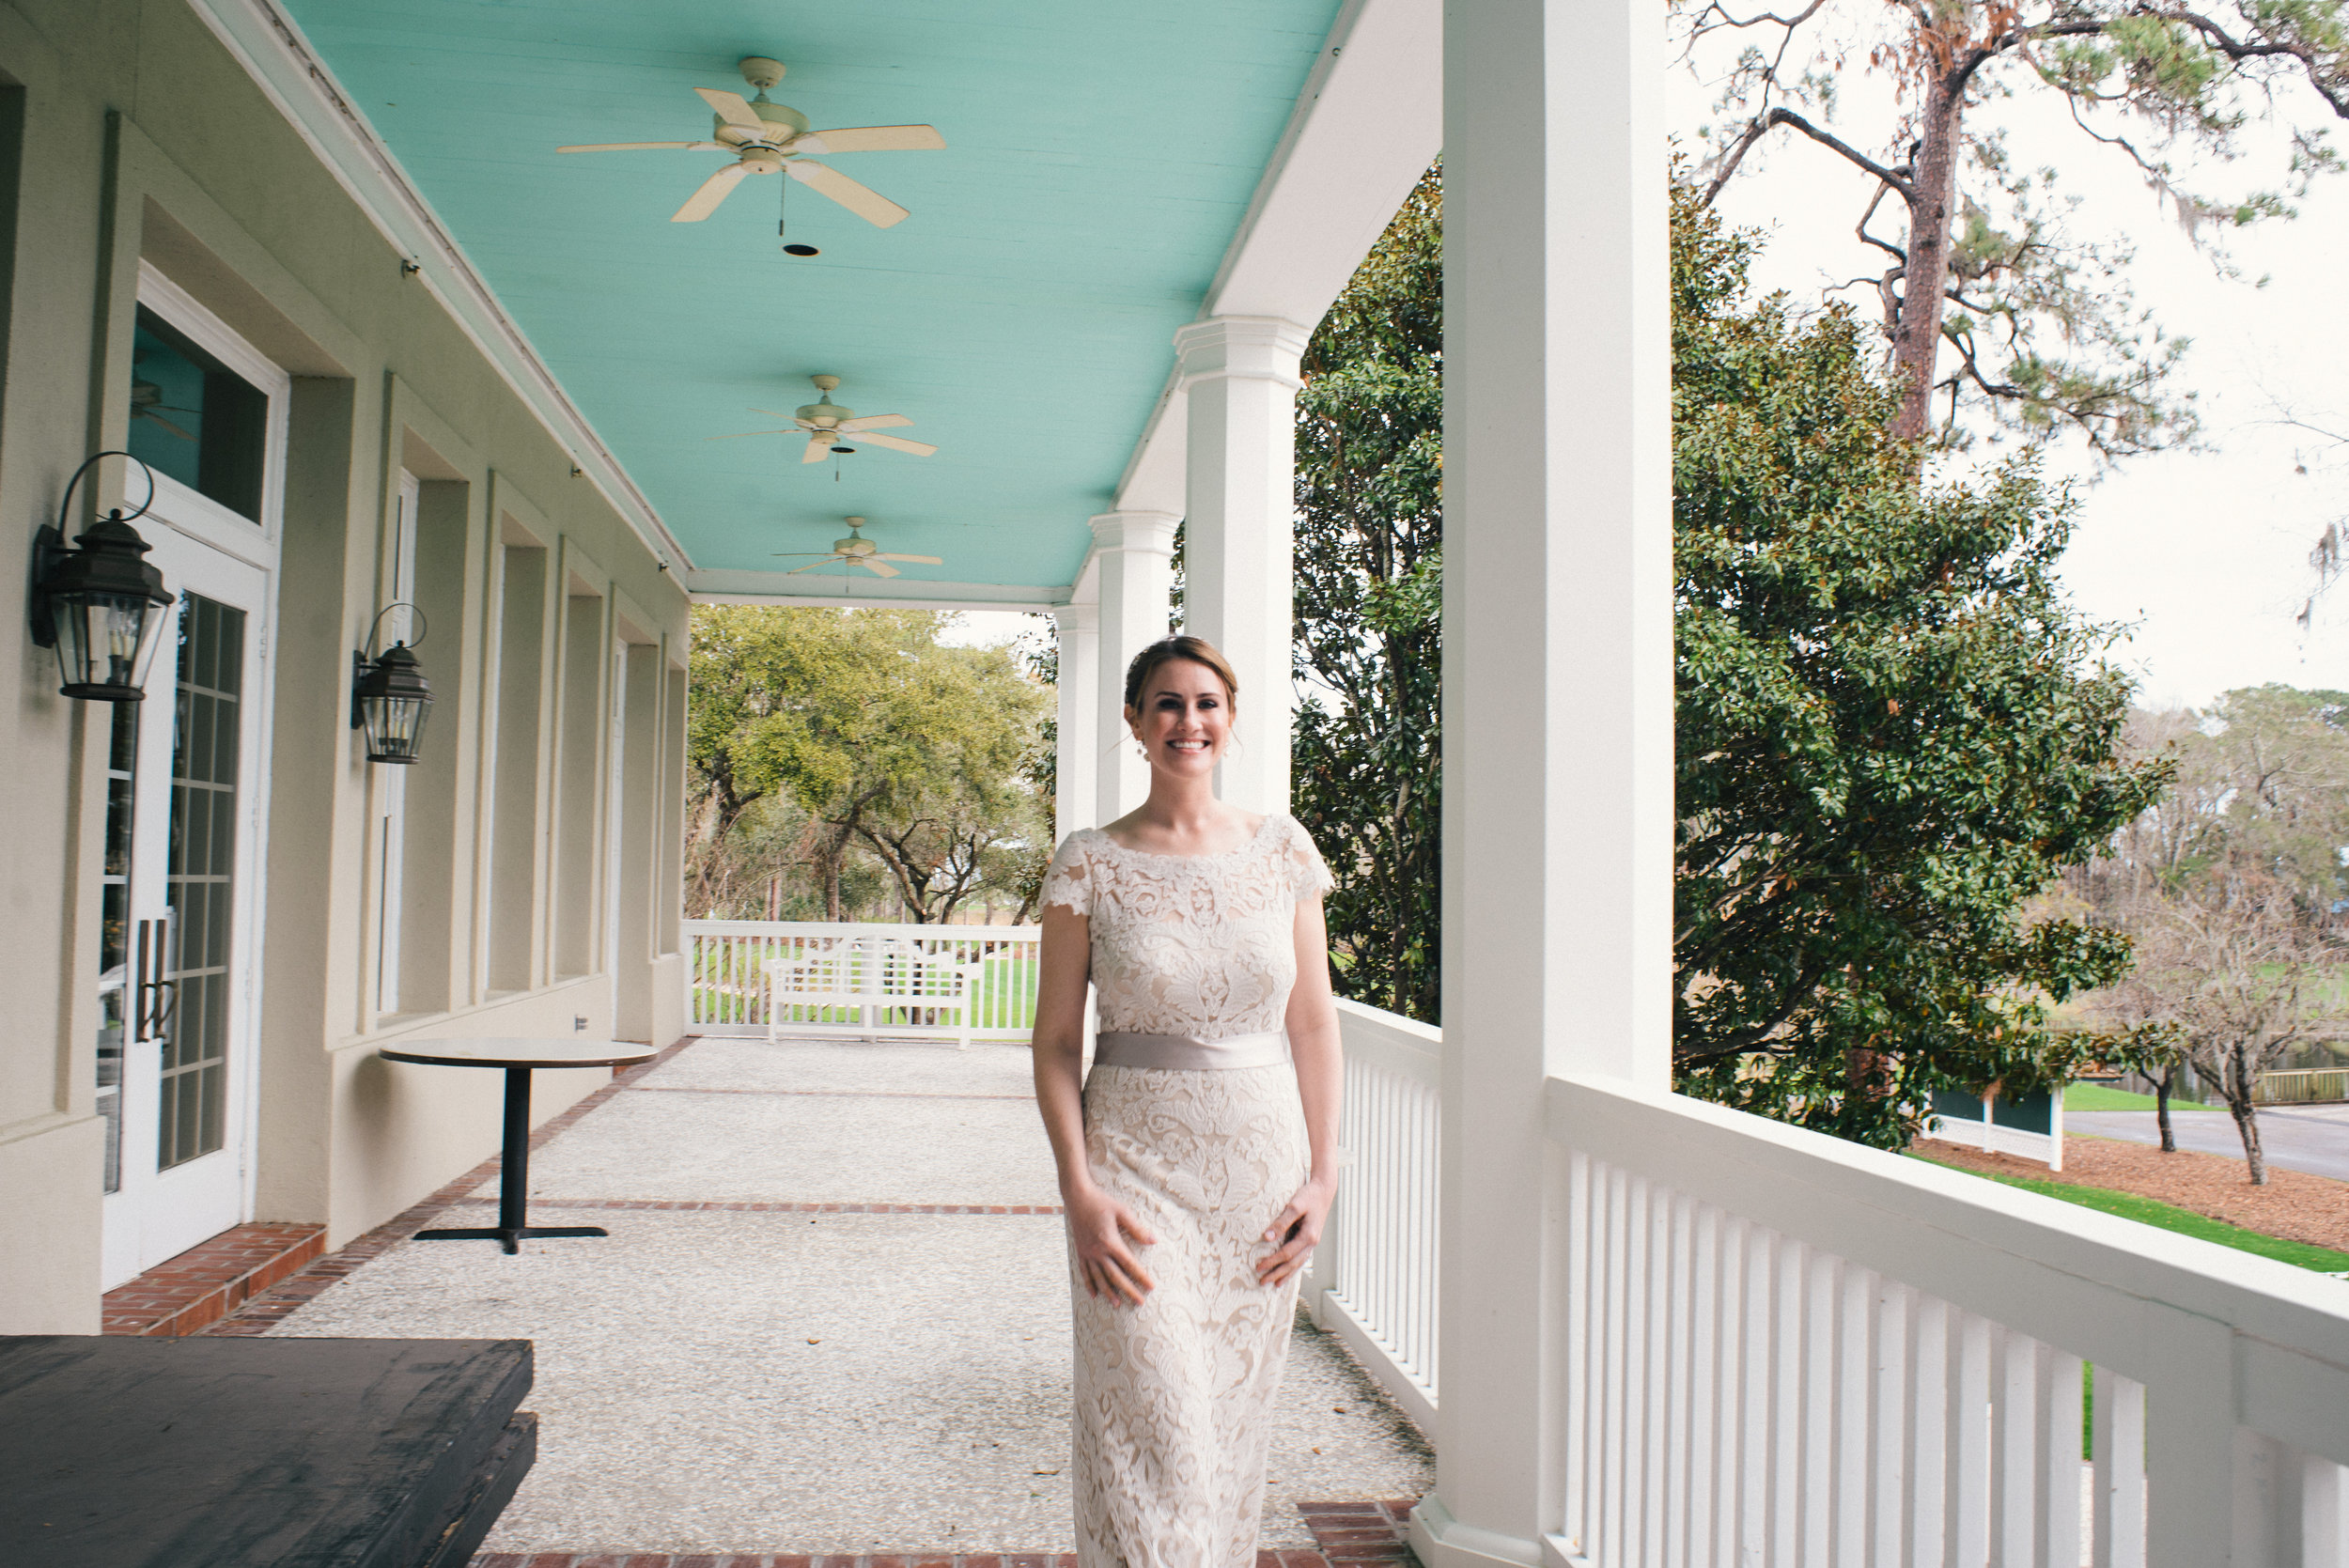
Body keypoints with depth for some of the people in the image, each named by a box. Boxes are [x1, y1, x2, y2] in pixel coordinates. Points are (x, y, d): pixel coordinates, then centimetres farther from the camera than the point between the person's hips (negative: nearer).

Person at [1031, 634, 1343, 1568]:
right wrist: (1080, 1191, -10)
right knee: (1151, 1431, -3)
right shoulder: (1089, 864, -3)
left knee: (1235, 1426, 13)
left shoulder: (1283, 850, 3)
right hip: (1135, 1164, -2)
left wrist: (1323, 1172, 0)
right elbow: (1056, 1040, -2)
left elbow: (1313, 1022, 6)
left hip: (1263, 1164, 2)